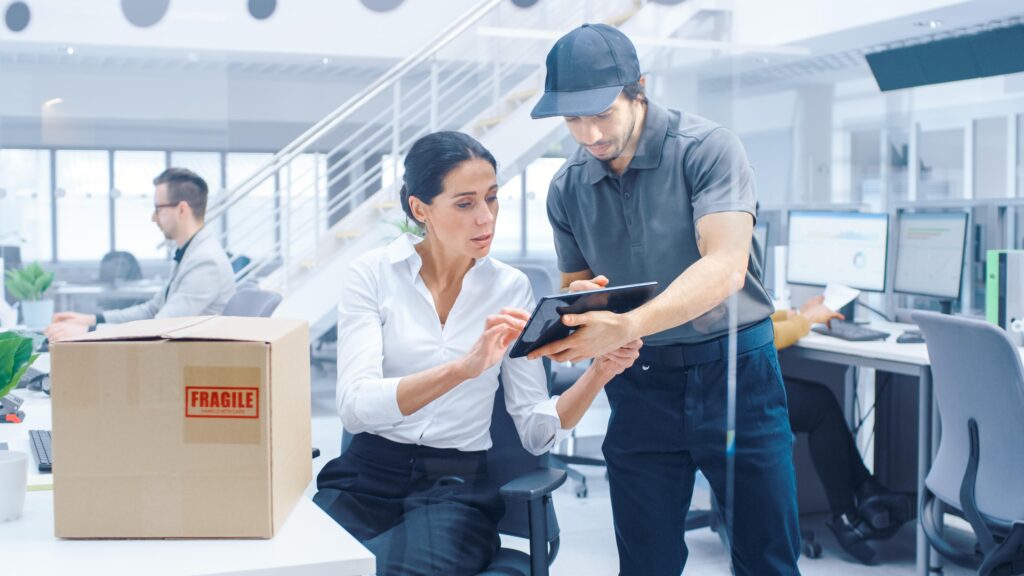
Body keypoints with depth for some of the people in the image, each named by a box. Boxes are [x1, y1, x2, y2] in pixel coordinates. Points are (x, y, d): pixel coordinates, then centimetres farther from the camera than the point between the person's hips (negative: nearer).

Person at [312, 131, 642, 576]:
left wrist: (600, 371, -15)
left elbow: (537, 431, 3)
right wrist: (464, 367, -32)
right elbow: (354, 405, -18)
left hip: (458, 487, 1)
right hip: (366, 477, 0)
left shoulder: (511, 288, 5)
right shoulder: (372, 273, -2)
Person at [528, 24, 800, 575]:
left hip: (733, 369, -3)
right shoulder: (567, 188, 2)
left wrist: (627, 326, -37)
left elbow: (725, 267, -24)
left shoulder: (707, 147, -13)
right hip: (640, 382, 4)